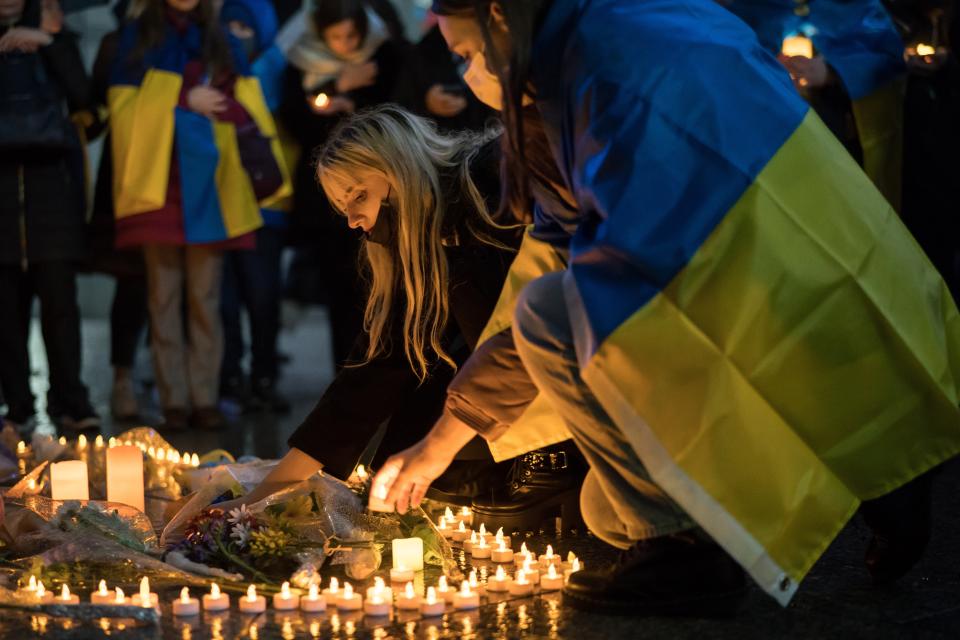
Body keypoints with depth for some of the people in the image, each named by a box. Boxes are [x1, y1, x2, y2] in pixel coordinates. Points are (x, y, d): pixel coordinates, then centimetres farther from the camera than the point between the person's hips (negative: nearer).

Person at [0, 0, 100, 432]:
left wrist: (49, 44, -8)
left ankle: (70, 402, -4)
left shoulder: (51, 39, 13)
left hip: (50, 181, 0)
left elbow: (82, 96, -2)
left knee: (59, 296, -7)